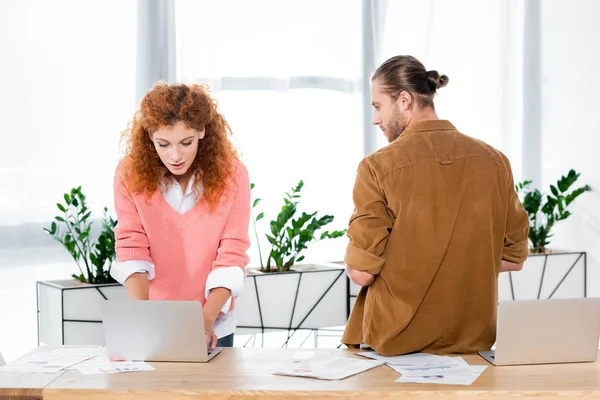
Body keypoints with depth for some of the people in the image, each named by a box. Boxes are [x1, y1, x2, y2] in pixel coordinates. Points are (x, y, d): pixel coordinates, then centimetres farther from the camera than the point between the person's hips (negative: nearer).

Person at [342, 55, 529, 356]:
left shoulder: (378, 167, -14)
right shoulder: (494, 160, -1)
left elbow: (361, 272, -13)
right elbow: (513, 258, 6)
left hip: (396, 344, -3)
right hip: (473, 340, 4)